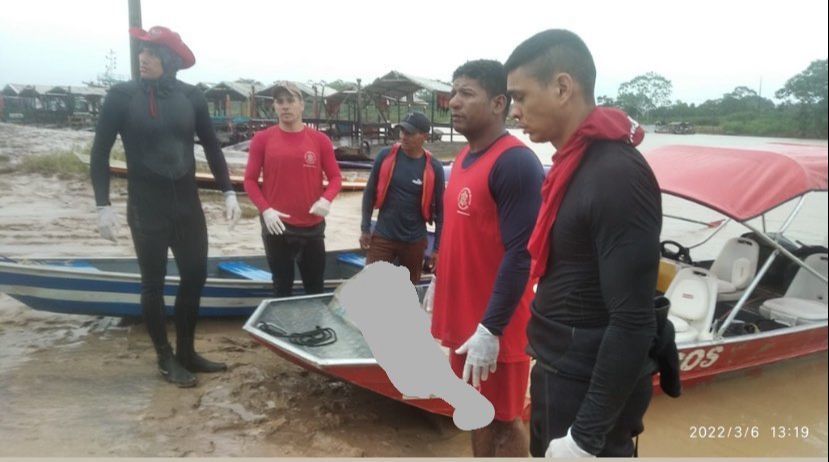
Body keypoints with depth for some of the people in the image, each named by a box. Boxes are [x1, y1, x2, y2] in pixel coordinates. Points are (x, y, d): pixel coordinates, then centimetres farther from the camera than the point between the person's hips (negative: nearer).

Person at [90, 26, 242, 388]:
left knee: (195, 275, 8)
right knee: (153, 283, 6)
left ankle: (187, 351, 26)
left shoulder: (190, 96, 0)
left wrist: (228, 192, 0)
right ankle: (166, 359, 21)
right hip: (146, 206, -3)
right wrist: (103, 205, -11)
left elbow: (211, 146, 6)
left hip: (187, 202, 3)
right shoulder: (121, 96, -7)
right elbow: (100, 153, -4)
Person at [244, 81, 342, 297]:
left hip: (313, 227, 1)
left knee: (316, 290, 13)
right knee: (282, 290, 12)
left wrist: (326, 199, -17)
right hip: (277, 227, -1)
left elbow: (335, 177, 4)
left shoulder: (320, 140, 1)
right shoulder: (262, 139, 0)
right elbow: (250, 180, 2)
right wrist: (265, 209, -13)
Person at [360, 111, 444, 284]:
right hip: (382, 236, 0)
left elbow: (440, 209, -2)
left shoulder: (434, 167, -8)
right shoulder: (385, 156, -6)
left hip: (414, 241, 0)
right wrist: (365, 229, 3)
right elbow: (370, 193, 3)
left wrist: (437, 248, -1)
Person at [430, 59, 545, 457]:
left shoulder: (516, 163, -19)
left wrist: (491, 329, -22)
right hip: (463, 315, 8)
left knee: (503, 420, 9)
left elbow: (520, 255, -22)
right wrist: (439, 288, 17)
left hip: (494, 326, -8)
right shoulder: (464, 157, 9)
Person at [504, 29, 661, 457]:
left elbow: (633, 324, -25)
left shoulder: (617, 174, -23)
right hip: (556, 373, 9)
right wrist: (545, 371, 15)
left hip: (591, 389, -8)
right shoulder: (573, 162, 5)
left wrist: (587, 435, -21)